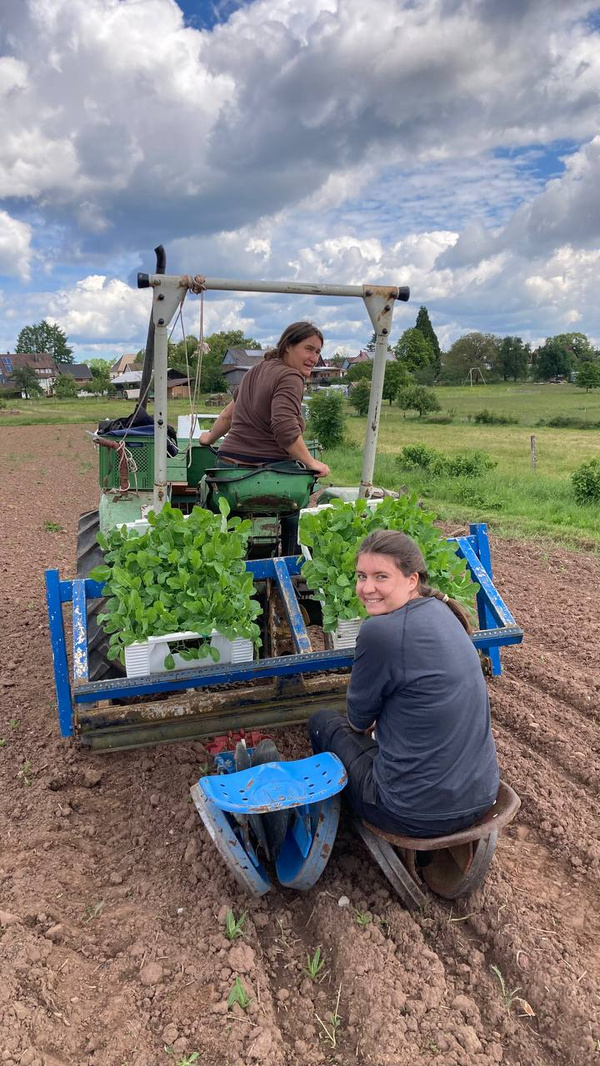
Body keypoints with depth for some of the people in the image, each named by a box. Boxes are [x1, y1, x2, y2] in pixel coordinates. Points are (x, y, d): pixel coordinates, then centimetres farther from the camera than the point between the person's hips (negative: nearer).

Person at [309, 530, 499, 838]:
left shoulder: (380, 631, -25)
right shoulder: (440, 609, -1)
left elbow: (359, 720, -7)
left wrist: (362, 722, 14)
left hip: (418, 813, -7)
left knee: (322, 723, 17)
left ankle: (344, 813, 42)